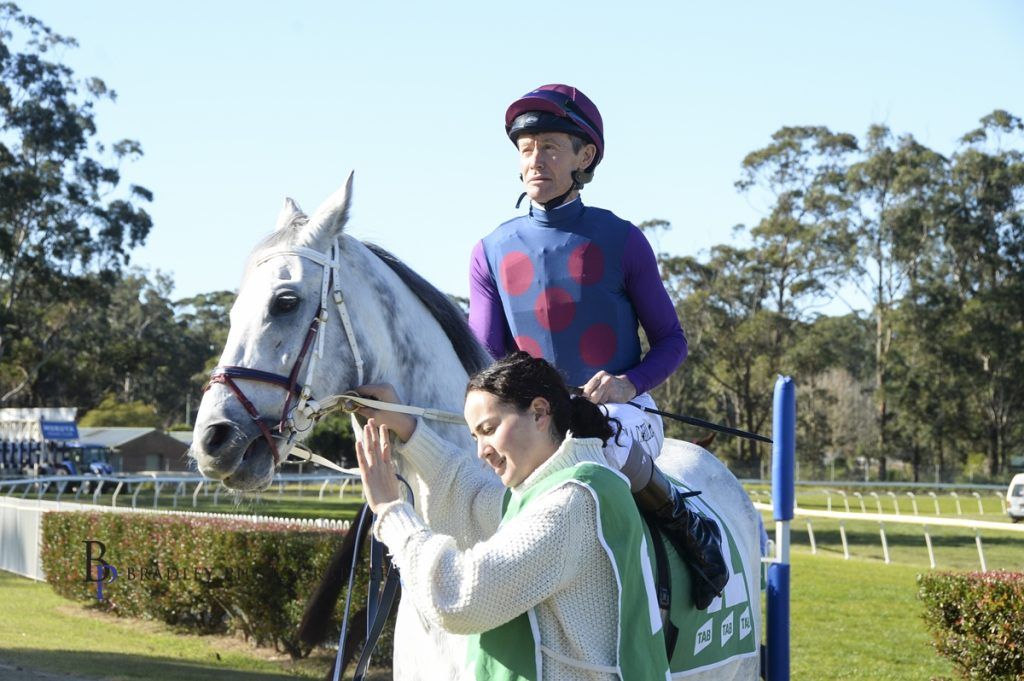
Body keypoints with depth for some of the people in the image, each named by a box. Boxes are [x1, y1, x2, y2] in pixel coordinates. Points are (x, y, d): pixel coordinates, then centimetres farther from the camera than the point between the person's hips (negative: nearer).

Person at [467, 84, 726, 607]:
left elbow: (671, 341, 4)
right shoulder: (492, 253, 8)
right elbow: (483, 355, 6)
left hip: (622, 409, -4)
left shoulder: (619, 241, 1)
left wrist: (630, 382, -17)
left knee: (602, 440, -38)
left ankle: (683, 520, -12)